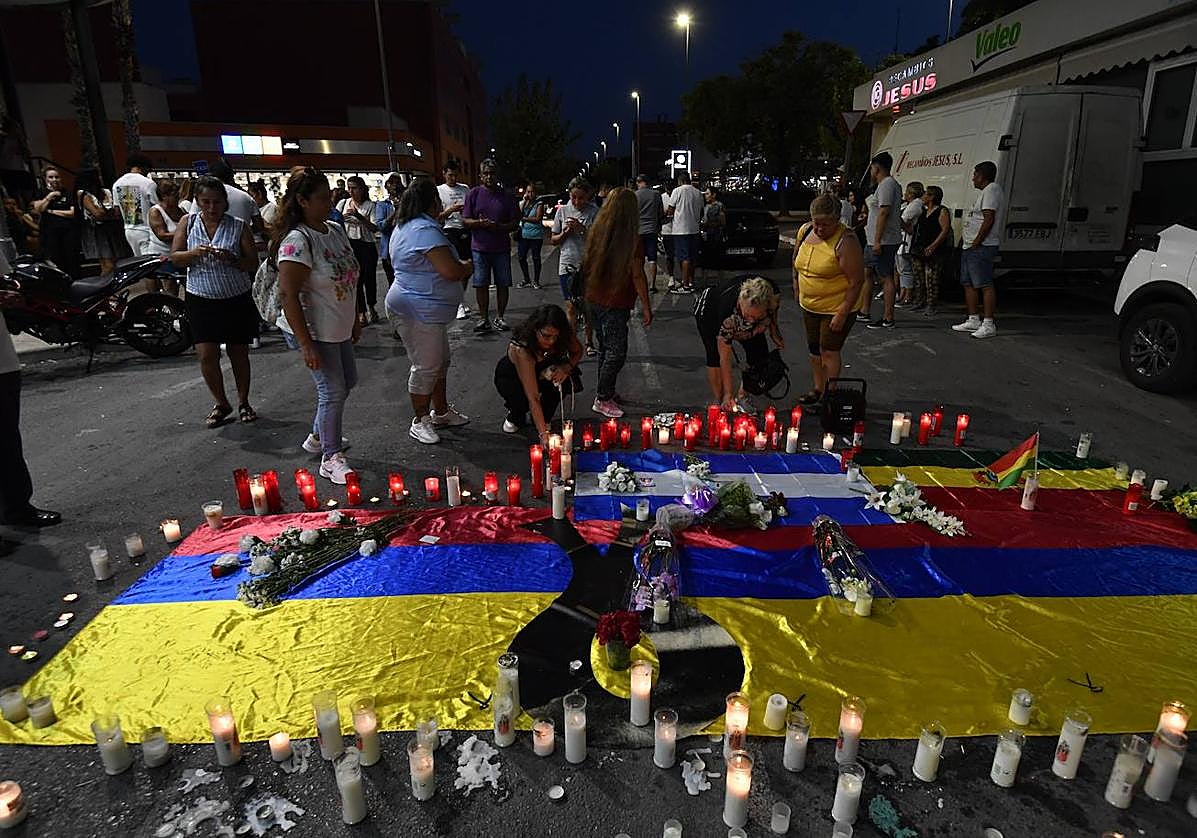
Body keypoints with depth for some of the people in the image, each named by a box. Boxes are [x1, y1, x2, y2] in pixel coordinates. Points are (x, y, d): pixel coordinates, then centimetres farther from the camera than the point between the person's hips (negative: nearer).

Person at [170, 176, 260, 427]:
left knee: (238, 353, 9)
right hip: (201, 300, 1)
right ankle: (221, 404, 16)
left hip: (237, 300, -1)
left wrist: (232, 259, -23)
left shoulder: (239, 226, -3)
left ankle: (243, 402, 25)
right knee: (207, 355, -4)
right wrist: (195, 253, -19)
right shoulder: (188, 223, 2)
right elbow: (175, 257, 0)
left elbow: (253, 263, -4)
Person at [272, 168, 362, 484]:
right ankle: (331, 458, 14)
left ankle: (318, 437, 39)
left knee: (347, 382, 20)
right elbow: (288, 295, -24)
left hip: (338, 328, 9)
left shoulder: (336, 229, 5)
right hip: (313, 331, -9)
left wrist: (355, 319, 17)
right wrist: (306, 344, -26)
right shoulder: (297, 241, -22)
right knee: (333, 391, -3)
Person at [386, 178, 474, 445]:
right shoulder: (426, 230, -21)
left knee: (440, 360, 19)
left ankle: (440, 411, 32)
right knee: (425, 367, 0)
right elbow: (451, 271, -28)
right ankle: (420, 421, 14)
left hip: (429, 309, 11)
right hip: (420, 310, -11)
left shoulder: (404, 226, 14)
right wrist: (468, 266, -5)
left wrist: (459, 266, 18)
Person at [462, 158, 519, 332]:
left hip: (502, 248, 1)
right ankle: (484, 318, 11)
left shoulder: (506, 196, 5)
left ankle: (499, 317, 16)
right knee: (481, 284, 1)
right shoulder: (474, 194, 4)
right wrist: (480, 223, -18)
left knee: (503, 284, 3)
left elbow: (515, 222, 4)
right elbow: (465, 220, 2)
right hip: (480, 248, 0)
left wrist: (499, 227, -14)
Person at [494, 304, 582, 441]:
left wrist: (566, 367, -27)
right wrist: (543, 434, -48)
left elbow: (577, 351, -5)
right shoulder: (521, 349, -41)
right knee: (521, 398, -35)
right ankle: (515, 415, 3)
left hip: (542, 371, 4)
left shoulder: (564, 335, -28)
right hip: (511, 377, -4)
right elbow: (533, 398, -43)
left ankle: (544, 420, -2)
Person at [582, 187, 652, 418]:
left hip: (593, 300, 7)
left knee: (605, 348, 18)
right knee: (616, 352, 3)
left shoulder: (596, 232, 3)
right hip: (615, 304, -7)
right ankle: (602, 399, 7)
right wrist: (646, 307, -6)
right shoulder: (631, 238, -15)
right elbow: (637, 276, -13)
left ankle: (605, 393, 28)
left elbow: (586, 266, 10)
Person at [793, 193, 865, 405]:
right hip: (809, 305, 7)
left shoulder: (845, 242, -23)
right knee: (814, 348, 16)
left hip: (837, 306, -7)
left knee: (829, 351, -4)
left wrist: (842, 314, -23)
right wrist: (796, 282, 16)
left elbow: (856, 281, -22)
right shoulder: (805, 231, -3)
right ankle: (817, 389, 31)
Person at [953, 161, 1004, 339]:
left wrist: (976, 243, -19)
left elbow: (989, 219, -19)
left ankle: (989, 324, -14)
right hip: (971, 247, 11)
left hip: (981, 247, -11)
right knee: (968, 284, 14)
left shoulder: (991, 190, -9)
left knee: (985, 285, -12)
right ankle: (973, 320, 21)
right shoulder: (985, 191, 23)